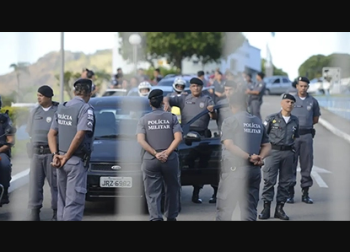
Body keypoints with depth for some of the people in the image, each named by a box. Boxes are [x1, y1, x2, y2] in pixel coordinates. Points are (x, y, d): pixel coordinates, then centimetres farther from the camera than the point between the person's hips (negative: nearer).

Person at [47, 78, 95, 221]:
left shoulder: (61, 108, 12)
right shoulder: (86, 109, -11)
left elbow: (51, 134, 8)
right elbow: (79, 136, -21)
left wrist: (55, 154, -2)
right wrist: (66, 156, -12)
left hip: (61, 161, 7)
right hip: (77, 161, -7)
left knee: (63, 199, 14)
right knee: (75, 201, -7)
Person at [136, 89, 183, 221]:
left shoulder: (144, 119, 4)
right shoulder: (171, 117, 3)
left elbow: (141, 140, -7)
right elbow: (178, 138, -8)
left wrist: (155, 154, -9)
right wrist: (167, 152, -11)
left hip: (150, 160, 0)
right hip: (170, 159, 0)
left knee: (152, 193, 0)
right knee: (171, 190, 16)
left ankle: (155, 217, -14)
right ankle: (171, 217, 23)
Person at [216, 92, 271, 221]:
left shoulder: (230, 121, -5)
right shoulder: (258, 122, 13)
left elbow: (229, 145, -16)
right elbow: (267, 145, 12)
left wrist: (249, 157, -16)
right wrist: (260, 158, -4)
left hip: (234, 169, -5)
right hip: (254, 170, 5)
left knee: (224, 208, 0)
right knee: (250, 209, 8)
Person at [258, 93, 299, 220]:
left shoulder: (295, 120, 11)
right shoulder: (271, 118, -1)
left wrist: (291, 147, 9)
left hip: (288, 153, 4)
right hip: (273, 151, -4)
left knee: (285, 182, 5)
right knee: (269, 180, -6)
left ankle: (279, 209, 13)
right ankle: (266, 208, -2)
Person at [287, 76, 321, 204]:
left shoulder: (313, 101, 8)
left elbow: (315, 119, 15)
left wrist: (305, 125, 5)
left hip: (307, 135, 1)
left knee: (307, 164, 4)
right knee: (291, 164, 0)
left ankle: (305, 193, 11)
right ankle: (290, 193, 5)